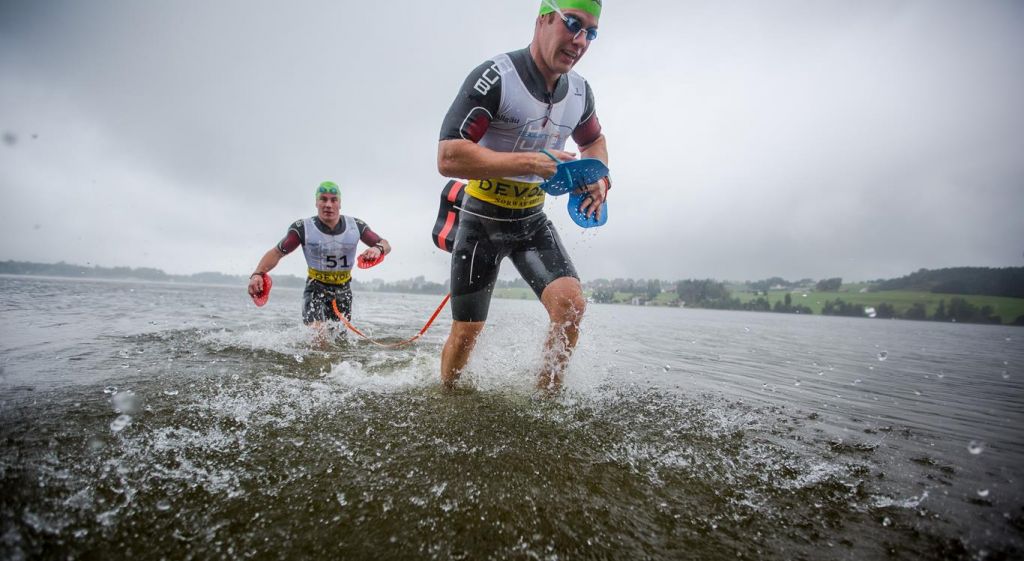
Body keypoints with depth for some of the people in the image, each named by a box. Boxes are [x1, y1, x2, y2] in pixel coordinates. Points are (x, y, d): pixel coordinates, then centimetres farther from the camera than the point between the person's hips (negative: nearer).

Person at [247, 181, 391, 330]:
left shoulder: (356, 226, -6)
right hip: (316, 289, -2)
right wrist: (257, 274, -26)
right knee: (316, 333, -25)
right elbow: (276, 253, -8)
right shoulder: (303, 228, -11)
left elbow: (385, 245, -2)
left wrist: (378, 249, -27)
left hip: (343, 290, 3)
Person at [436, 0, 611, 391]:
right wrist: (532, 162, -31)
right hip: (482, 221, -4)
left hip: (532, 220, 5)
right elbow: (448, 158, -29)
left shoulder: (580, 91, 1)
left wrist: (597, 175, -1)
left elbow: (593, 141, 21)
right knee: (466, 333, 3)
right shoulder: (495, 78, -19)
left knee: (571, 303, -17)